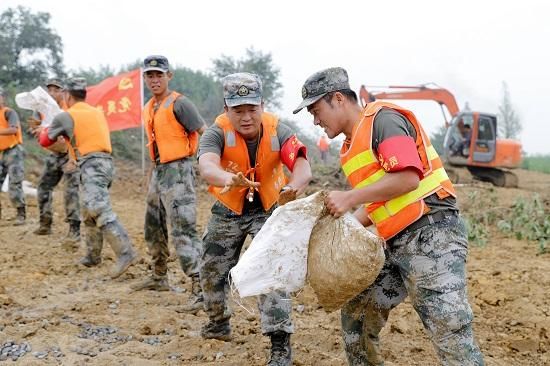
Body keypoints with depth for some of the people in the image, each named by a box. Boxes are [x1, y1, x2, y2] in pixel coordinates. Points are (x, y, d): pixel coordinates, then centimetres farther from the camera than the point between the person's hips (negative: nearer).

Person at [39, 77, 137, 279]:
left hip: (92, 165, -8)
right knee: (89, 213, 19)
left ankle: (125, 252, -32)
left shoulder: (65, 116, 3)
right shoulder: (98, 113, 20)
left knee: (100, 211, -20)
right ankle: (92, 256, 25)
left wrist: (45, 129, 37)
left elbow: (45, 141, 16)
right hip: (106, 162, 8)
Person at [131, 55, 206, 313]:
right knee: (153, 227, 20)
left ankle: (200, 289, -17)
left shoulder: (179, 103, -11)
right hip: (158, 171, 9)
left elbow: (205, 133, -16)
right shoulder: (148, 109, 15)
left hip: (178, 170, -9)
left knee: (183, 230, -16)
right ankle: (159, 278, 37)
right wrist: (156, 169, 19)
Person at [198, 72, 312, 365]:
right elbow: (206, 167, -47)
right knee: (212, 270, 15)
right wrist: (229, 179, -71)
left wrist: (294, 187, -64)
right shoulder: (218, 133, -26)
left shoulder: (277, 131, -24)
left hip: (269, 210, -2)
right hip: (228, 211, 2)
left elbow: (302, 167, -39)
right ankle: (218, 323, 43)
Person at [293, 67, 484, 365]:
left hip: (431, 237, -10)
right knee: (356, 312, 16)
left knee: (451, 337, -11)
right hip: (398, 244, 10)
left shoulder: (382, 120, -10)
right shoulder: (352, 146, 19)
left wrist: (348, 198, -17)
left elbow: (408, 178, -22)